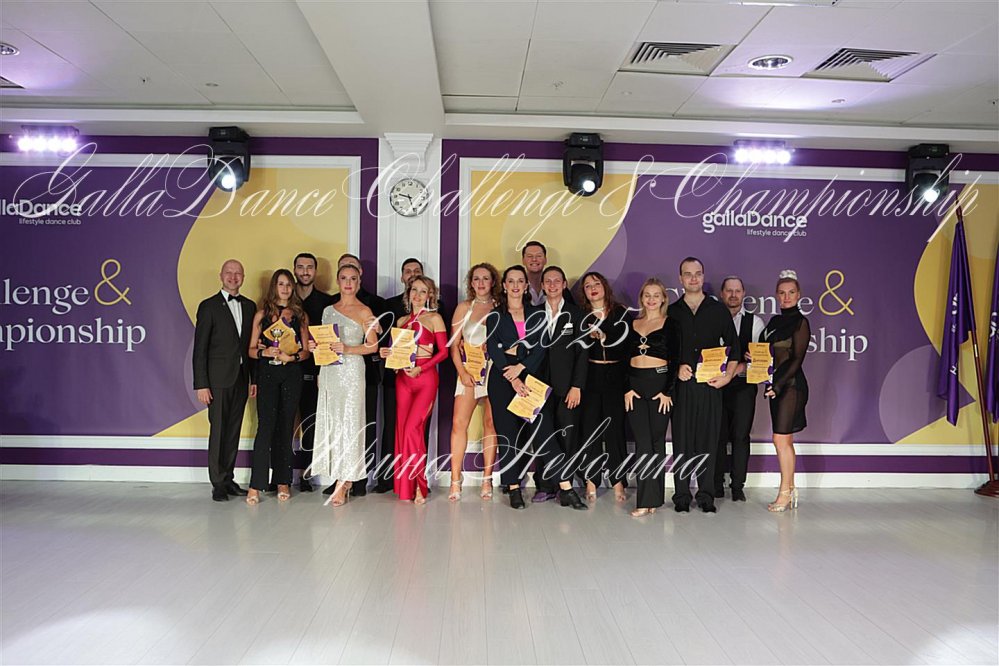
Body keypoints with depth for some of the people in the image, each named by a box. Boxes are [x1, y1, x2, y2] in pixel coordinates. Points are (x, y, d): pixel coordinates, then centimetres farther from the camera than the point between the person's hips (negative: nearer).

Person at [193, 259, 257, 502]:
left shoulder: (249, 306, 11)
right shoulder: (208, 306, -2)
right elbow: (200, 349, -5)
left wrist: (254, 379, 8)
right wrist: (201, 384, -11)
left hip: (241, 379, 4)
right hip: (218, 379, -4)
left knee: (233, 430, 10)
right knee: (218, 430, -1)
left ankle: (228, 478, 20)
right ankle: (218, 483, 8)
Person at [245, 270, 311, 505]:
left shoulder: (300, 315, 11)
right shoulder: (262, 314, 9)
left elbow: (306, 351, 8)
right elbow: (251, 350, 7)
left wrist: (292, 356, -11)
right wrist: (265, 352, -13)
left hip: (291, 375, 1)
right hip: (267, 373, -1)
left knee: (285, 428, 4)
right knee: (266, 426, -10)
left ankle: (283, 482, 13)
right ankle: (256, 485, -6)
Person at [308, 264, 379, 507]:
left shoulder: (364, 311, -1)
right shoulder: (328, 310, 15)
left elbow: (373, 345, -4)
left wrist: (347, 349, -17)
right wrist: (315, 346, 0)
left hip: (351, 370, -5)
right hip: (328, 371, 5)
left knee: (347, 423, -6)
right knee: (330, 423, 3)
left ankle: (342, 485, -1)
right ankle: (344, 479, 12)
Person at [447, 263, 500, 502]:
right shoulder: (464, 307, 10)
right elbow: (454, 344, 6)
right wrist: (462, 371, -6)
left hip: (494, 370, 0)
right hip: (468, 370, 1)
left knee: (490, 423, -1)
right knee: (459, 423, -8)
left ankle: (487, 480, 5)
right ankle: (455, 480, -4)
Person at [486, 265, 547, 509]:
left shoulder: (536, 314, 12)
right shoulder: (495, 316, 7)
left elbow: (541, 346, 2)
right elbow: (493, 349, -4)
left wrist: (520, 368, -13)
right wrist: (511, 379, -16)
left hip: (529, 375, 2)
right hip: (502, 377, -1)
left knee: (530, 428, -6)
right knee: (507, 430, -6)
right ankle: (513, 488, -4)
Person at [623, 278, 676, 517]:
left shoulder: (670, 324, 2)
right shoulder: (632, 324, 12)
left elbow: (674, 360, -1)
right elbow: (625, 358, 11)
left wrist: (668, 391, -9)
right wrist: (627, 389, 0)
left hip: (660, 382, -3)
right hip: (635, 385, 3)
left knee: (656, 440, 1)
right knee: (642, 442, -2)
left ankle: (649, 499, 7)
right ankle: (650, 499, 1)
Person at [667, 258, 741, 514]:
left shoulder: (718, 310, 9)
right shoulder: (671, 312, 9)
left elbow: (733, 346, 9)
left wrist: (728, 375, -2)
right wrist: (676, 368, -5)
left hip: (711, 384, 0)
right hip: (681, 384, 0)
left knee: (708, 440, 3)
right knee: (681, 440, 1)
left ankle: (706, 496, 12)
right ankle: (681, 496, 8)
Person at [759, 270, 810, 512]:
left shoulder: (800, 322, -7)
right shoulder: (774, 321, 15)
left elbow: (797, 359, -12)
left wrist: (778, 385, -18)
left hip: (791, 385, -8)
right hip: (776, 385, 8)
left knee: (781, 439, -7)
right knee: (785, 440, 11)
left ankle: (785, 492, 1)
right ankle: (790, 490, 19)